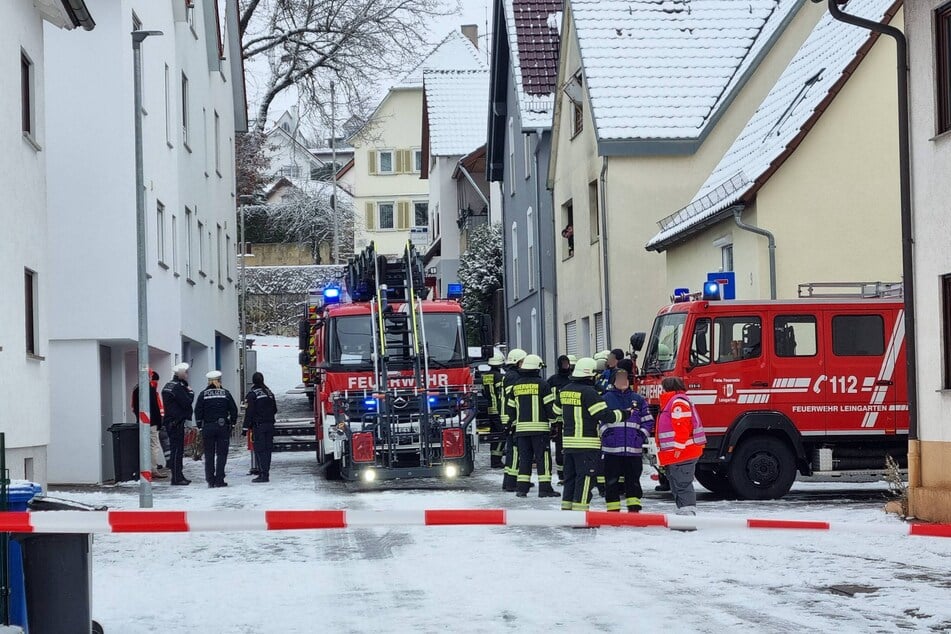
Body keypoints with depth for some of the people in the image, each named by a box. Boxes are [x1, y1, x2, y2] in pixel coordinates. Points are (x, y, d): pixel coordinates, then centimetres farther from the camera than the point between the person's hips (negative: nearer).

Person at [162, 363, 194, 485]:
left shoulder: (168, 386, 17)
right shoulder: (178, 387, -15)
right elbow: (186, 402, -18)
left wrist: (188, 392, 7)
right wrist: (191, 393, -1)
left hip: (170, 421, 10)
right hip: (177, 422, -10)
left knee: (176, 449, 14)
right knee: (177, 449, -8)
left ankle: (178, 476, 19)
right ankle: (176, 477, -8)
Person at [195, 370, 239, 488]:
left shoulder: (203, 394, -1)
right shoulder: (225, 393, 0)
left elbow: (198, 411, -3)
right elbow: (234, 410, 1)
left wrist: (200, 425, 7)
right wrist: (232, 422, 13)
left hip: (207, 428, 0)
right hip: (223, 428, 0)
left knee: (209, 455, 7)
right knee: (221, 454, 3)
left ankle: (210, 480, 4)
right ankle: (219, 480, -2)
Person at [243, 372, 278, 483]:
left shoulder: (252, 395, -10)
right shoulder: (269, 393, 10)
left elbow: (249, 413, -13)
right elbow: (275, 410, 17)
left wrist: (245, 427, -11)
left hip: (258, 426, -6)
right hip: (270, 424, 6)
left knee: (259, 450, -5)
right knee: (267, 449, 9)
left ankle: (263, 474, -11)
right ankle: (266, 474, 12)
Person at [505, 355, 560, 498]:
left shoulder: (516, 386, 10)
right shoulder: (542, 384, -6)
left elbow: (510, 408, 14)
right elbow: (550, 406, -7)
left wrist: (515, 423, 24)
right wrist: (553, 422, 4)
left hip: (521, 428, 5)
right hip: (540, 427, -5)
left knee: (524, 458, 9)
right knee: (543, 458, -2)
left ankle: (521, 488, 6)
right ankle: (544, 488, -5)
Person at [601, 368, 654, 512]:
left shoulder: (638, 400, 10)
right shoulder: (606, 399, 5)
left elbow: (648, 421, 13)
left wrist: (642, 434, 0)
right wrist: (605, 431, -9)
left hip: (633, 449, 2)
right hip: (612, 448, -2)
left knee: (633, 479, 6)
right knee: (612, 480, 1)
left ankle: (634, 509, 11)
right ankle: (613, 510, 8)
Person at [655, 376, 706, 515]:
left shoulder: (679, 401, -12)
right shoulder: (671, 402, 23)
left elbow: (682, 426, -22)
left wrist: (679, 448, -23)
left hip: (682, 453, -11)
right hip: (674, 456, 11)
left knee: (682, 485, -12)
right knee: (677, 486, 14)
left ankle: (687, 510, -14)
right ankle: (683, 510, 19)